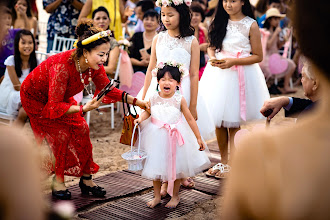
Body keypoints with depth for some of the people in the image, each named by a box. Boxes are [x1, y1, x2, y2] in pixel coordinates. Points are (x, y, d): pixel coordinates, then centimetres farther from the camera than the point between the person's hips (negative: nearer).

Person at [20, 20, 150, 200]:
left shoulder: (95, 67, -22)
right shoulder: (62, 67, -42)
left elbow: (108, 90, -5)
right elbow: (54, 107, -37)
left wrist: (137, 102, -11)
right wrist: (84, 109, -45)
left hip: (61, 97, 6)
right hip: (36, 98, -6)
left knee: (80, 130, -4)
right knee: (60, 134, -15)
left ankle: (86, 179, 6)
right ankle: (58, 182, 1)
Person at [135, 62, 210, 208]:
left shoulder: (179, 99, -10)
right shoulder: (154, 98, -5)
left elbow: (190, 119, -5)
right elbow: (147, 111, 10)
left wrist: (198, 138, -3)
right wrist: (140, 118, -13)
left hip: (175, 137, -2)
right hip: (156, 136, 2)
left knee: (175, 167, 9)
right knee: (155, 167, 12)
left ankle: (175, 196, 28)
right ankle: (157, 196, 29)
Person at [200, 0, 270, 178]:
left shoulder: (250, 25, -6)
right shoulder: (219, 22, 8)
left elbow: (258, 56, -6)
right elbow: (211, 46, 18)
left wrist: (233, 61, -17)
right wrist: (212, 57, -5)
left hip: (240, 75, -4)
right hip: (218, 74, 5)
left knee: (233, 123, 0)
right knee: (218, 121, 8)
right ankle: (223, 162, 24)